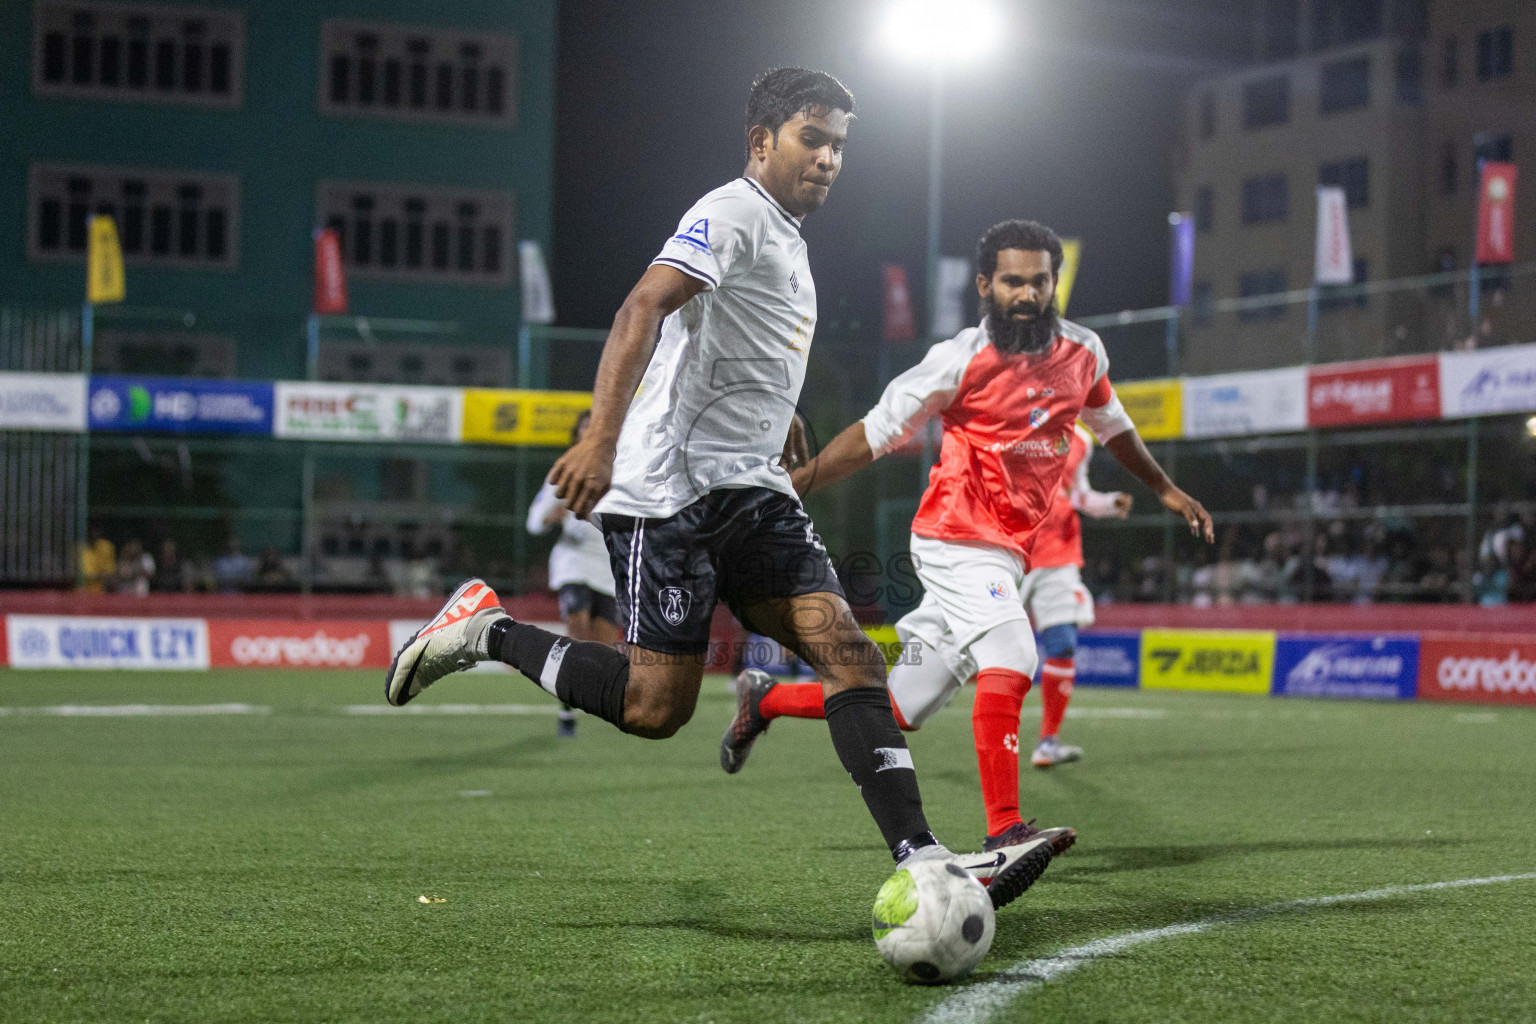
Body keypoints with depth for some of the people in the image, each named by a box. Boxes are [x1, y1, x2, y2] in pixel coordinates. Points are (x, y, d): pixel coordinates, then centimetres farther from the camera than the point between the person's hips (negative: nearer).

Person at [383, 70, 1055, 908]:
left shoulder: (785, 238, 23)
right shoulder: (732, 213, -8)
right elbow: (642, 309, -23)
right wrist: (601, 438, -35)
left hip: (748, 490, 9)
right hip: (668, 489, -9)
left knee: (848, 651, -8)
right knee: (657, 706, -10)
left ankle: (920, 861, -15)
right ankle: (487, 631, 10)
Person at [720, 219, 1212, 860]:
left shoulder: (1082, 353, 9)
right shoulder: (961, 361, -9)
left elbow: (1109, 424, 30)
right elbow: (874, 435, -3)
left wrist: (1164, 489, 39)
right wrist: (785, 491, -5)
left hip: (1006, 554, 7)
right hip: (959, 542, -6)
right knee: (1008, 666, -26)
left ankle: (765, 700, 27)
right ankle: (1003, 834, -26)